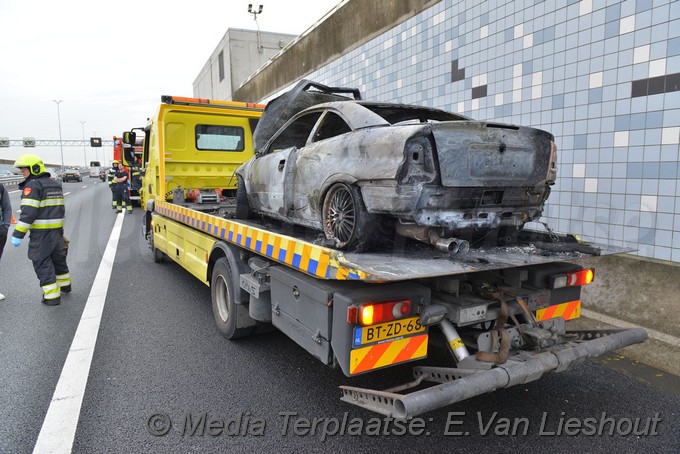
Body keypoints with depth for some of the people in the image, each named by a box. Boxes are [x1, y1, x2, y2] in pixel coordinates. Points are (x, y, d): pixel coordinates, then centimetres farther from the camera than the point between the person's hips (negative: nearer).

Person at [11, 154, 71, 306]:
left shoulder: (33, 185, -13)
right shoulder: (55, 184, 13)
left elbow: (28, 212, -21)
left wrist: (18, 234, -19)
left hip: (41, 233, -8)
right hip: (57, 230, 8)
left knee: (42, 263, 0)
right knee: (58, 258, 23)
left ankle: (52, 296, 1)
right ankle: (64, 285, 37)